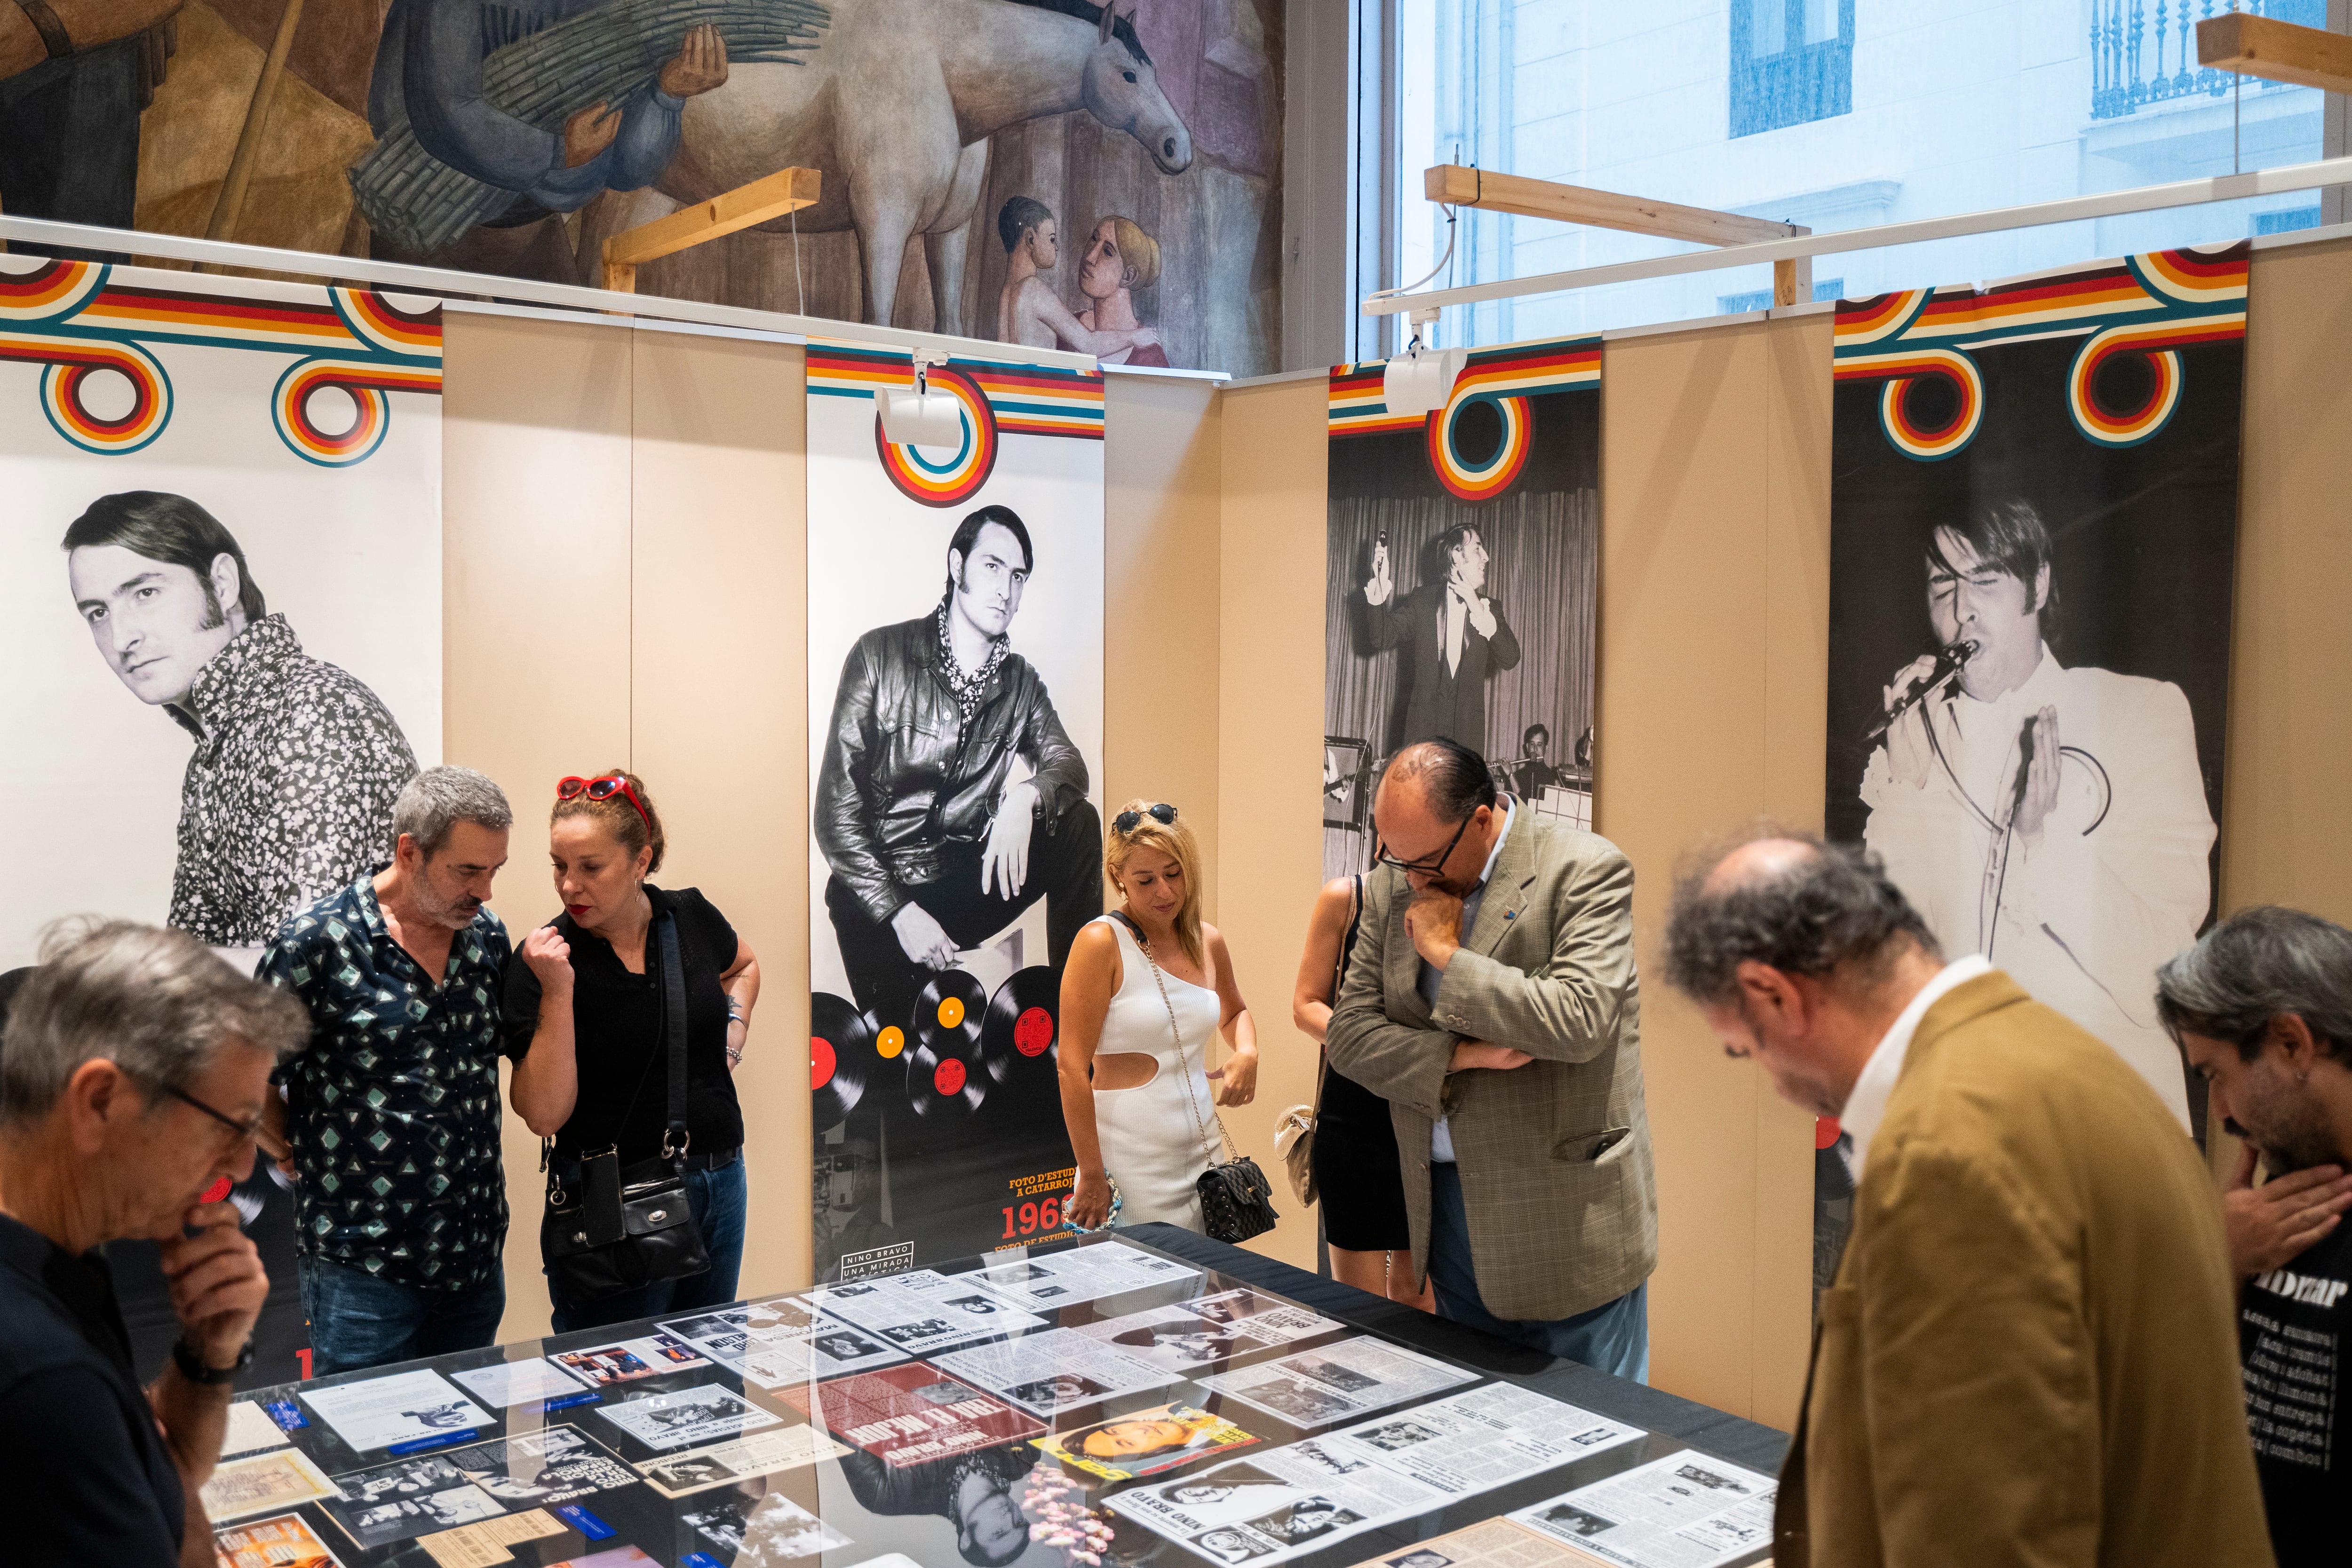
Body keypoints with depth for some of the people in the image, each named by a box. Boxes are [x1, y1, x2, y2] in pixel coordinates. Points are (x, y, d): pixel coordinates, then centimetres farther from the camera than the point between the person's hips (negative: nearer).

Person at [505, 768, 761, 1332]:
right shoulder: (545, 960, -11)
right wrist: (557, 992, -24)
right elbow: (544, 1115, -18)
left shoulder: (693, 919, -1)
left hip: (720, 1182, 4)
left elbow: (743, 966, 24)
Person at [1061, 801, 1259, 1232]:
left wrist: (1247, 1052, 5)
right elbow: (1072, 1067, -14)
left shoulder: (1208, 942, 7)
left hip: (1202, 1155, 6)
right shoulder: (1102, 943, -11)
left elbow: (1234, 1011, 28)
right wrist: (1092, 1176, -16)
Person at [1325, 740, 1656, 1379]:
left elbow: (1579, 1020, -25)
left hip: (1566, 1222, -5)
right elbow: (1349, 1031, 3)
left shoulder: (1587, 870, -13)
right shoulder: (1392, 887, 5)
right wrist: (1463, 1054, -13)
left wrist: (1448, 953, -18)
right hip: (1448, 1210, 5)